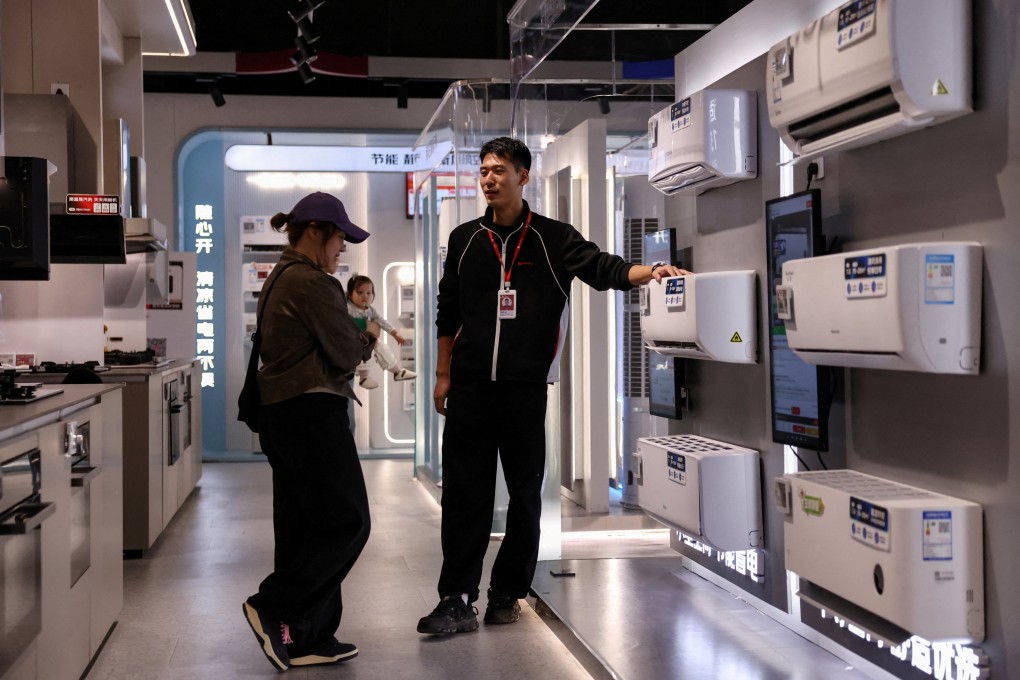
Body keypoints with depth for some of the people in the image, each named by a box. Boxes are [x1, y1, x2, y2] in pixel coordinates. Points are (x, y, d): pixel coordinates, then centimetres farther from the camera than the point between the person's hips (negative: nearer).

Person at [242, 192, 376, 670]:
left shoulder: (278, 280, 18)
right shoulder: (314, 282, -13)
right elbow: (346, 355, -13)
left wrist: (353, 341, 8)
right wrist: (367, 340, 7)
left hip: (280, 412, 10)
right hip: (313, 412, -10)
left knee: (301, 526, 10)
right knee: (347, 522, -3)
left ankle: (305, 639, 13)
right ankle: (273, 608, -5)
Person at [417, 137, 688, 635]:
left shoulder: (553, 238, 3)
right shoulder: (464, 239, 11)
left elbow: (602, 269, -9)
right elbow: (448, 314, 16)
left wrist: (650, 272, -29)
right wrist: (443, 376, 13)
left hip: (525, 385, -2)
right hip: (470, 384, 2)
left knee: (524, 490, 5)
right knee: (464, 490, -1)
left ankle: (507, 593, 18)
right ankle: (458, 600, 3)